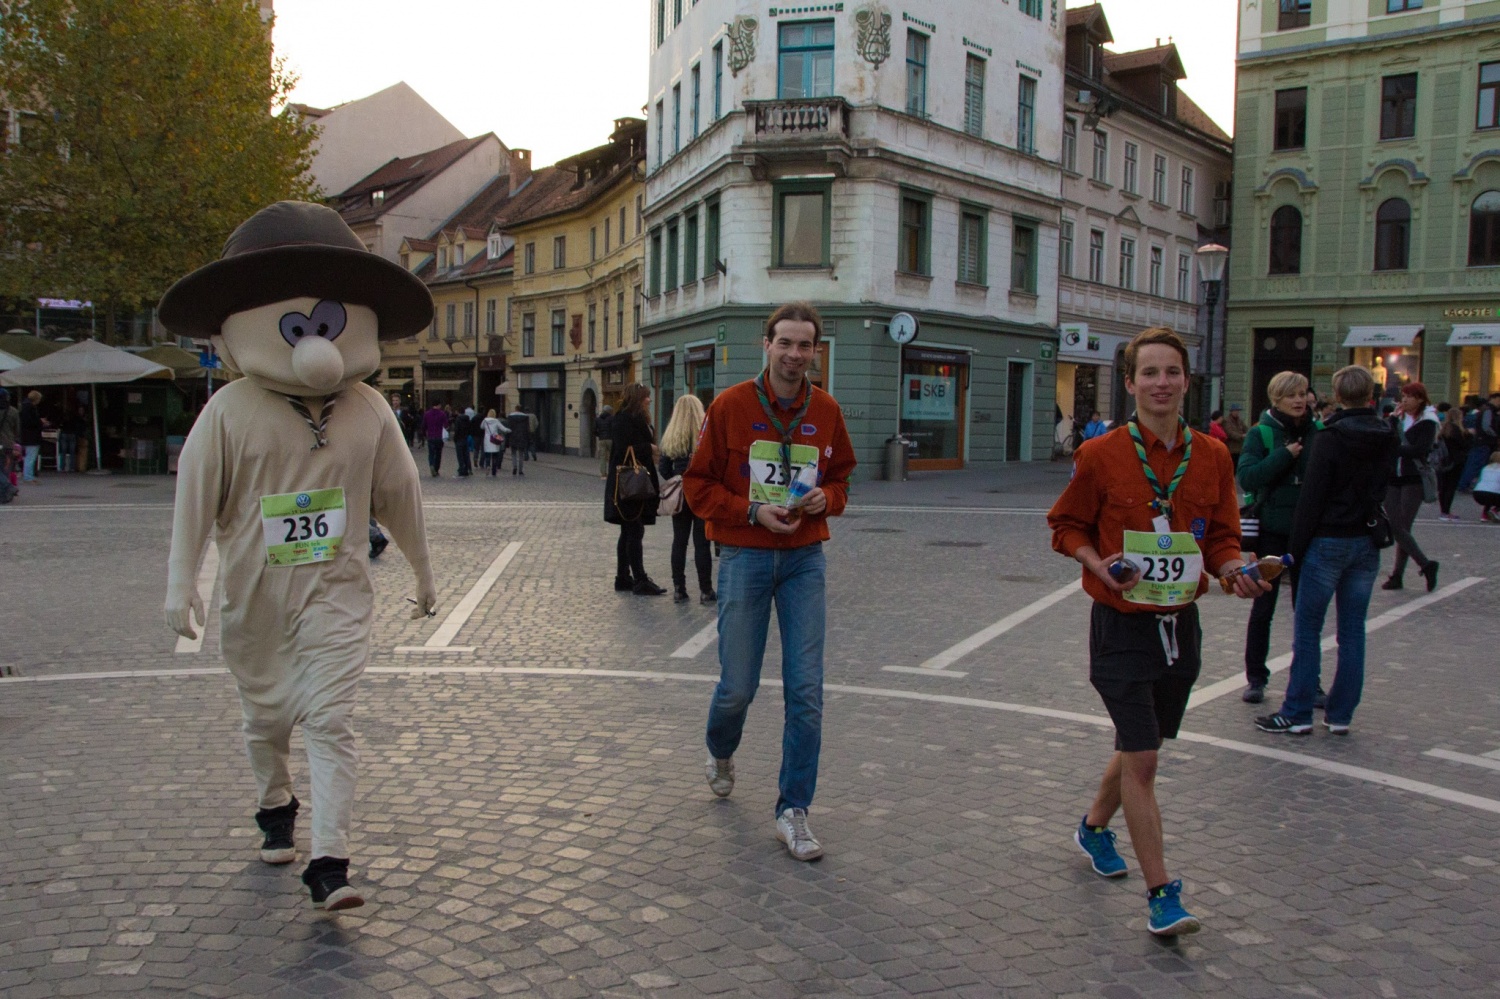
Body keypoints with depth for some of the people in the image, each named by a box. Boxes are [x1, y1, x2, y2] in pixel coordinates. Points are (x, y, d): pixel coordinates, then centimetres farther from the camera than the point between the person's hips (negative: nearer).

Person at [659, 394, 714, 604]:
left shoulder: (670, 437, 1)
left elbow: (665, 469, 1)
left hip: (679, 494, 3)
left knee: (679, 541, 9)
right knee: (701, 542, 1)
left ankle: (679, 589, 11)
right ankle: (705, 590, 4)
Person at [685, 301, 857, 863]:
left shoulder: (826, 411, 4)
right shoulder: (731, 405, -6)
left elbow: (841, 476, 17)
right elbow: (698, 485, -2)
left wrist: (826, 497, -6)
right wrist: (753, 511, -16)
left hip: (805, 560, 2)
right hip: (745, 558, -2)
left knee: (805, 690, -2)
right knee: (738, 687, 4)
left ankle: (793, 811, 11)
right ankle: (720, 754, 40)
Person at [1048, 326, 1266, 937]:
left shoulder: (1213, 457, 1)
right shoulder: (1102, 455, -9)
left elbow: (1220, 537, 10)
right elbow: (1066, 526, 1)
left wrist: (1235, 570, -11)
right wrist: (1100, 565, -16)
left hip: (1181, 624, 5)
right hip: (1122, 626, -4)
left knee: (1139, 747, 19)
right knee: (1141, 758, -7)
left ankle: (1095, 826, 45)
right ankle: (1161, 894, 4)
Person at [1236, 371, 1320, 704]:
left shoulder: (1319, 431, 3)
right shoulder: (1261, 433, -4)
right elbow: (1246, 477, -17)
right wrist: (1285, 455, -20)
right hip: (1273, 531, -2)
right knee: (1263, 607, 6)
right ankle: (1255, 678, 16)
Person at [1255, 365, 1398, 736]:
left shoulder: (1329, 438, -12)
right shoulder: (1388, 439, 6)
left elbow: (1312, 496, -13)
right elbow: (1388, 490, 14)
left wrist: (1298, 546, -8)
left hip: (1329, 541, -5)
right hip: (1368, 544, 5)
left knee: (1307, 630, 0)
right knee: (1352, 631, 9)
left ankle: (1297, 713, 2)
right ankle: (1341, 713, 13)